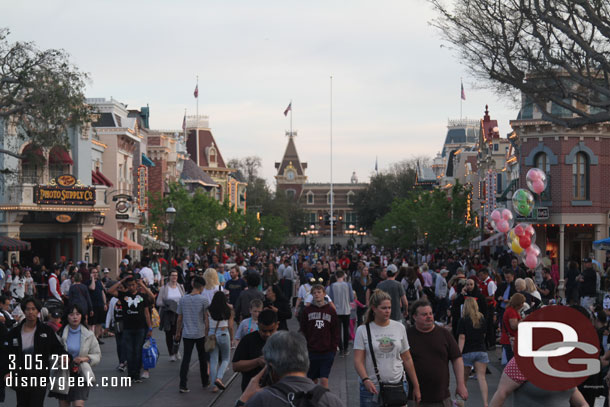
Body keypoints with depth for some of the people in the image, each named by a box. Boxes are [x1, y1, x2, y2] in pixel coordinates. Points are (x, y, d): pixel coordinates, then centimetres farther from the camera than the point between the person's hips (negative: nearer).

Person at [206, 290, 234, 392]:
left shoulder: (208, 311, -1)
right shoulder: (228, 311, -3)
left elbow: (207, 327, 1)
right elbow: (230, 327, -1)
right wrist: (231, 338, 11)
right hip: (223, 334, -1)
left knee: (213, 361, 7)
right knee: (225, 359, 15)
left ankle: (214, 385, 6)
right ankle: (219, 378, -9)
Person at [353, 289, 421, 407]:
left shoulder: (399, 328, 7)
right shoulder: (363, 330, -1)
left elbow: (407, 359, 11)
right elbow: (358, 360, -7)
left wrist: (416, 386, 10)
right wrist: (365, 379, -25)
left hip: (398, 386, 2)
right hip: (372, 388, -2)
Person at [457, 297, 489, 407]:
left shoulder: (463, 321, -6)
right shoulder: (482, 319, 6)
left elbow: (462, 338, -13)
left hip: (467, 352, -2)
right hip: (481, 351, 2)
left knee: (464, 378, 12)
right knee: (481, 377, -6)